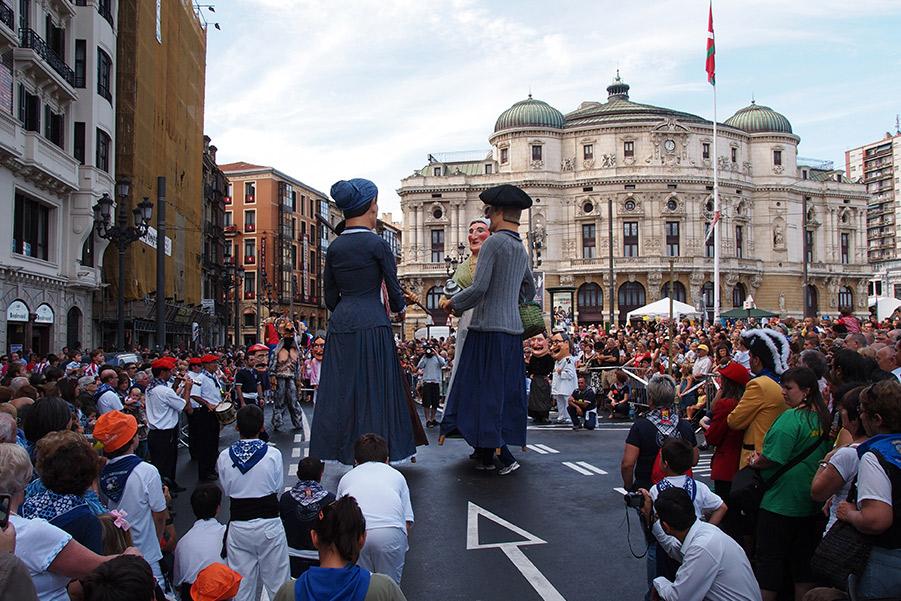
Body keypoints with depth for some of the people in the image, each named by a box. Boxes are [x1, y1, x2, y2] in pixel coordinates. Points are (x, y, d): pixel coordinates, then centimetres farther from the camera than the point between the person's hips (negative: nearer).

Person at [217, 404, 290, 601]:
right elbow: (279, 489, -1)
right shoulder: (273, 454, -11)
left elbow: (226, 490, 5)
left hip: (238, 527, 2)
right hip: (269, 524, -2)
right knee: (277, 582, 11)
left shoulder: (224, 456, -6)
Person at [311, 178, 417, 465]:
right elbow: (394, 290, -3)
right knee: (374, 388, 2)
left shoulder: (334, 247, 8)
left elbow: (330, 298, 12)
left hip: (341, 323, 5)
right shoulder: (377, 244, -7)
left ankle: (347, 451, 17)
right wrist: (399, 307, 17)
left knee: (342, 387, 10)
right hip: (373, 324, -5)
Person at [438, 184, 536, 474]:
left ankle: (504, 456, -2)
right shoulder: (521, 249, 15)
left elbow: (479, 288, -18)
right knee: (507, 393, 11)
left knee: (486, 393, -2)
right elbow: (529, 291, 26)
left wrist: (453, 303, -2)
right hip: (513, 329, 8)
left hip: (489, 330, -8)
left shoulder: (494, 242, -11)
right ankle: (486, 454, 19)